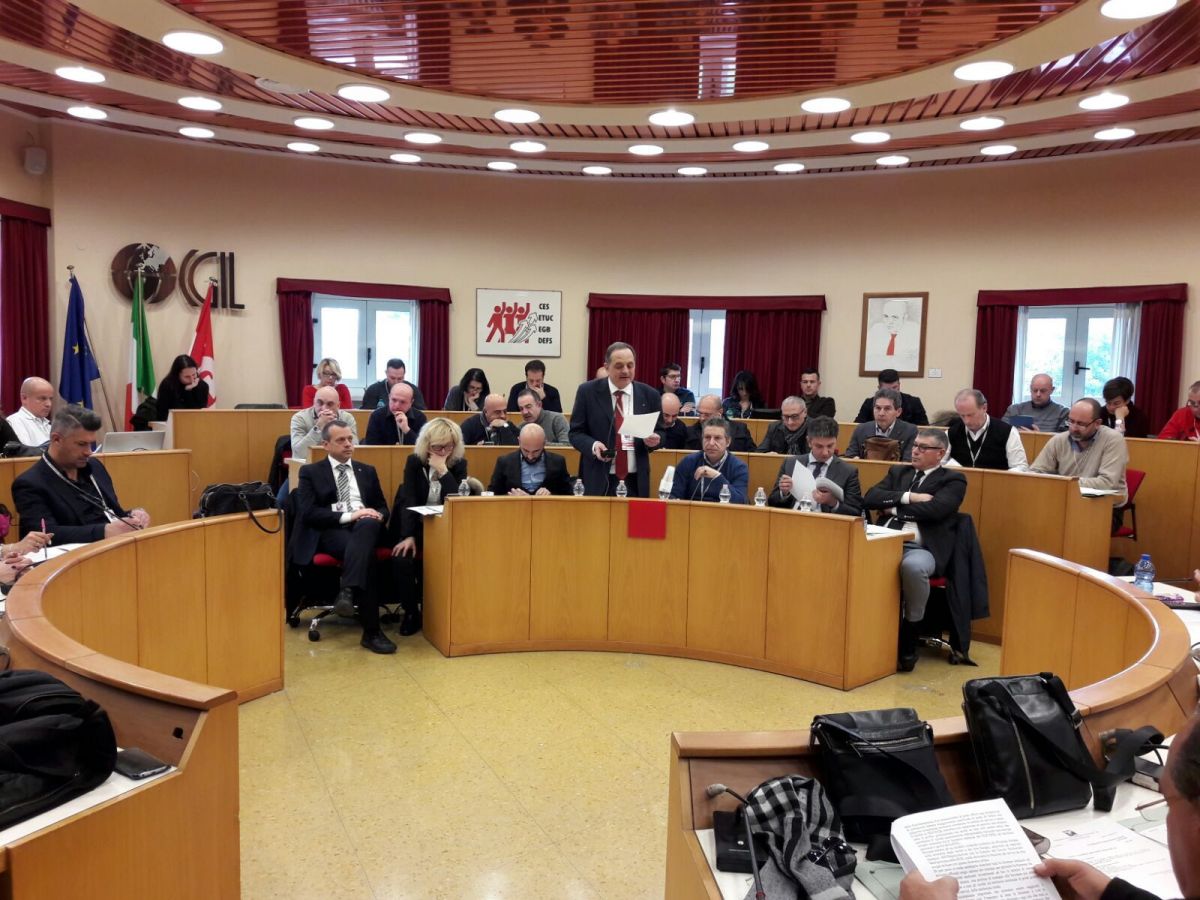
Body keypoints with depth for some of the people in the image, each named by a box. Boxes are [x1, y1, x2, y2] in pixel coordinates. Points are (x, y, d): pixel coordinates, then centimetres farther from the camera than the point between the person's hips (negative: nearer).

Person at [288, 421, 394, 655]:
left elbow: (382, 507, 21)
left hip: (365, 529, 3)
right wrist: (348, 516, -15)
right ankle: (372, 632, -39)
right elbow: (308, 513, -3)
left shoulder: (367, 471, 25)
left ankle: (347, 591, -54)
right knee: (365, 552, -38)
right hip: (330, 532, -3)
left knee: (368, 524, -38)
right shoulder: (310, 472, 11)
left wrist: (377, 516, -5)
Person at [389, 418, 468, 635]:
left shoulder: (459, 464, 0)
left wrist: (443, 470, -20)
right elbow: (408, 501, -12)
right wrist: (408, 536, -24)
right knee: (402, 560, -28)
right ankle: (411, 611, -7)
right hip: (416, 527, 0)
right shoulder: (414, 461, -2)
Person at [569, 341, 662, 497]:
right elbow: (575, 432, 1)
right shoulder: (588, 391, -1)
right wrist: (593, 445, -19)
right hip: (598, 480, -2)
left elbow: (659, 432, 10)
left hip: (636, 480, 2)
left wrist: (654, 439, -13)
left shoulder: (649, 395, 4)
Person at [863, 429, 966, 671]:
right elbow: (870, 498, 7)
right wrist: (908, 497, -4)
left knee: (913, 566, -38)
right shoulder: (898, 472, 23)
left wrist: (895, 507, 1)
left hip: (922, 548, -4)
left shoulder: (953, 480, 9)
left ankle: (908, 640, -15)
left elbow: (934, 509, -10)